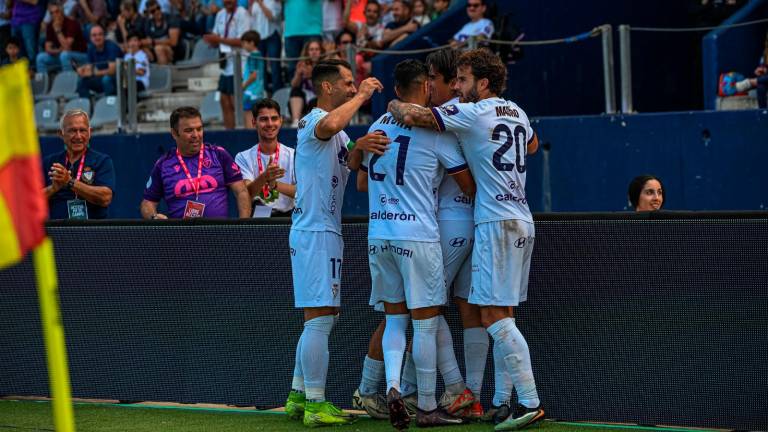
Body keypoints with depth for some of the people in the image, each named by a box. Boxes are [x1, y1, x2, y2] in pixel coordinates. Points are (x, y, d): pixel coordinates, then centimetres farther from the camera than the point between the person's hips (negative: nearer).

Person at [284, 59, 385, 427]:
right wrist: (362, 96, -23)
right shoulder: (314, 121, -11)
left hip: (324, 232, 11)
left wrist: (359, 147, -17)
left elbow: (349, 162, 5)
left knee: (320, 319, 15)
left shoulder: (336, 132, 21)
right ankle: (315, 406, -11)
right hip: (316, 232, -11)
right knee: (320, 318, -11)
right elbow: (329, 125, -36)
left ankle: (298, 397, 20)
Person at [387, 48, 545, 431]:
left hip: (497, 222, -9)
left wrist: (395, 105, 7)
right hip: (522, 221, 9)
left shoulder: (473, 113, -8)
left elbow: (415, 116, -13)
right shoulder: (517, 113, 17)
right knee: (500, 316, 10)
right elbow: (531, 142, 40)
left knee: (494, 316, -11)